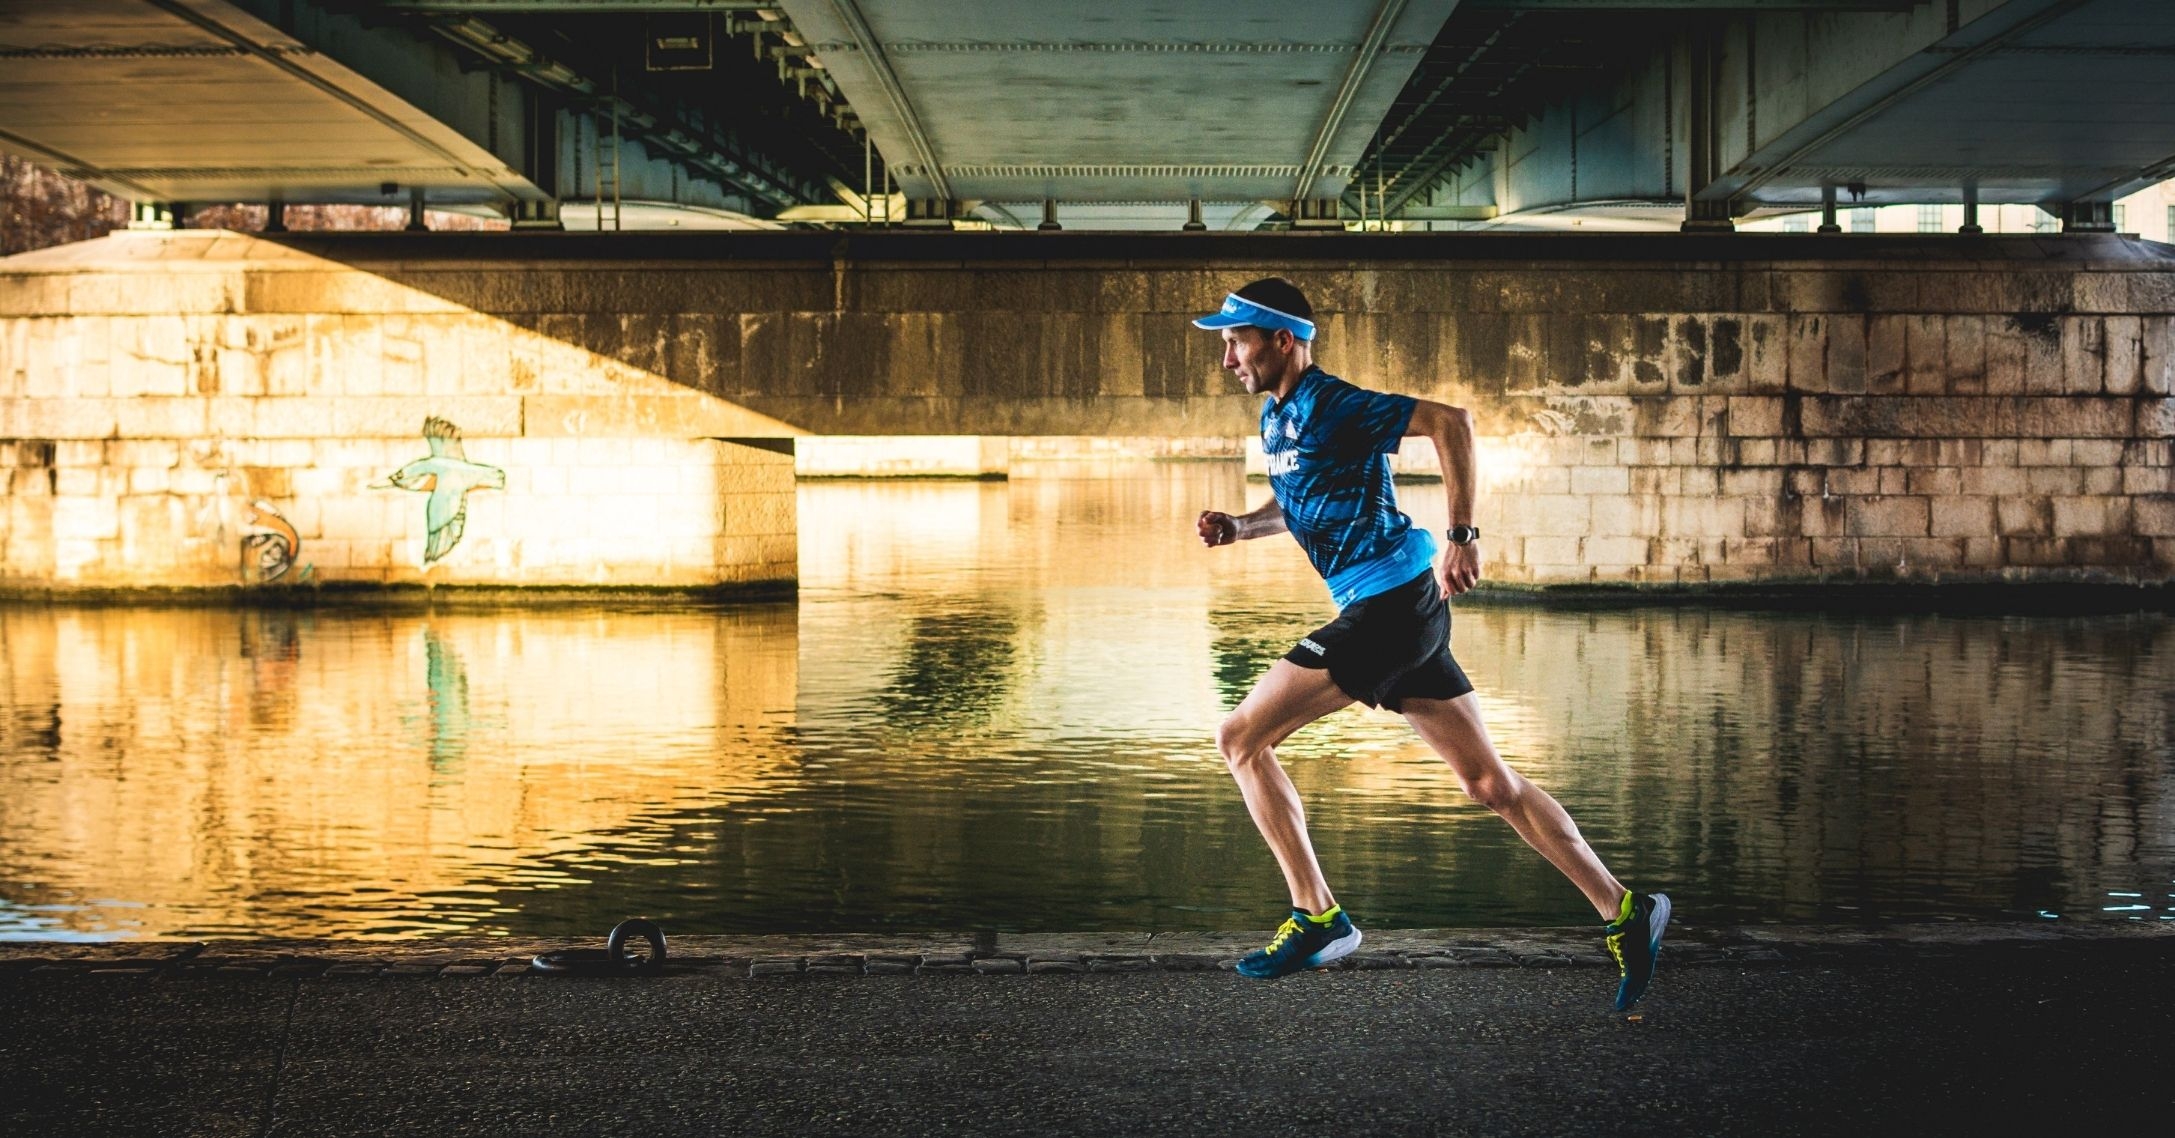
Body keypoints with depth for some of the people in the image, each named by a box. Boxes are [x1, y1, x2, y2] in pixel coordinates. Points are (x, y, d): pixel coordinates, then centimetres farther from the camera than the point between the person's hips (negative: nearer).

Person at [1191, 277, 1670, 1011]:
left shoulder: (1329, 406, -13)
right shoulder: (1275, 418, 15)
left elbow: (1450, 420, -21)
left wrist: (1461, 536, -23)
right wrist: (1236, 528, 12)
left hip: (1392, 603, -10)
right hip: (1400, 614, 10)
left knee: (1240, 739, -5)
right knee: (1488, 782, 9)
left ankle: (1317, 918, -1)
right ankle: (1623, 912, 11)